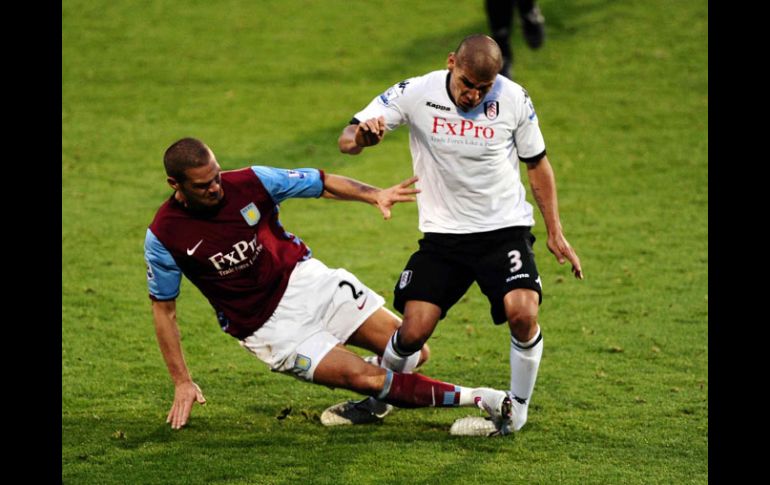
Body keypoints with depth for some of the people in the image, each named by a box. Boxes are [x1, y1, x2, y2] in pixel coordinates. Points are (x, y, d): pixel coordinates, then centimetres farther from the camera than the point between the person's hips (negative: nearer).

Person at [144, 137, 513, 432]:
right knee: (364, 378, -19)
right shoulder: (164, 237, -15)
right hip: (266, 326, -3)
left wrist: (374, 195, -22)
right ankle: (475, 398, -8)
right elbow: (163, 308, -3)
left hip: (305, 280, 3)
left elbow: (321, 183, -3)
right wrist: (182, 383, -5)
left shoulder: (250, 183, -12)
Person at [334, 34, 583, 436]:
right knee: (414, 331, -12)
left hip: (505, 229, 0)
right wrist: (361, 136, -36)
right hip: (442, 234, 0)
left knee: (523, 313, -24)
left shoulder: (514, 100, -6)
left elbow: (536, 163, 9)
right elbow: (347, 140, -10)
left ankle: (518, 407, 2)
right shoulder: (415, 94, -10)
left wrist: (555, 233, 9)